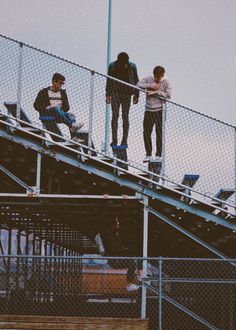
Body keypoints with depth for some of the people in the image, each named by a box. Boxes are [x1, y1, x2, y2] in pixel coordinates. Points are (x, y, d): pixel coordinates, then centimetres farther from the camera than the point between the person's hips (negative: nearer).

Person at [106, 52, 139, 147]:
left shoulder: (132, 67, -4)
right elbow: (109, 81, 6)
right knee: (115, 116, -4)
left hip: (127, 93, 0)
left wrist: (136, 95, 4)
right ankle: (114, 140, -1)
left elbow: (136, 81, 5)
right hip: (115, 92, 0)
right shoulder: (112, 66, -3)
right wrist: (108, 94, 3)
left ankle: (124, 140, 7)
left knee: (125, 116, 1)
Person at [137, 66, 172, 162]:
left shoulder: (166, 82, -2)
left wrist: (156, 92, -16)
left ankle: (158, 155, 7)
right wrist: (150, 86, -15)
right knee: (146, 133, 3)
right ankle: (148, 154, 14)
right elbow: (138, 84, -6)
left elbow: (168, 95, -11)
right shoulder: (148, 79, 4)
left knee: (159, 133, -1)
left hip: (160, 110, -2)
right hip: (148, 110, 3)